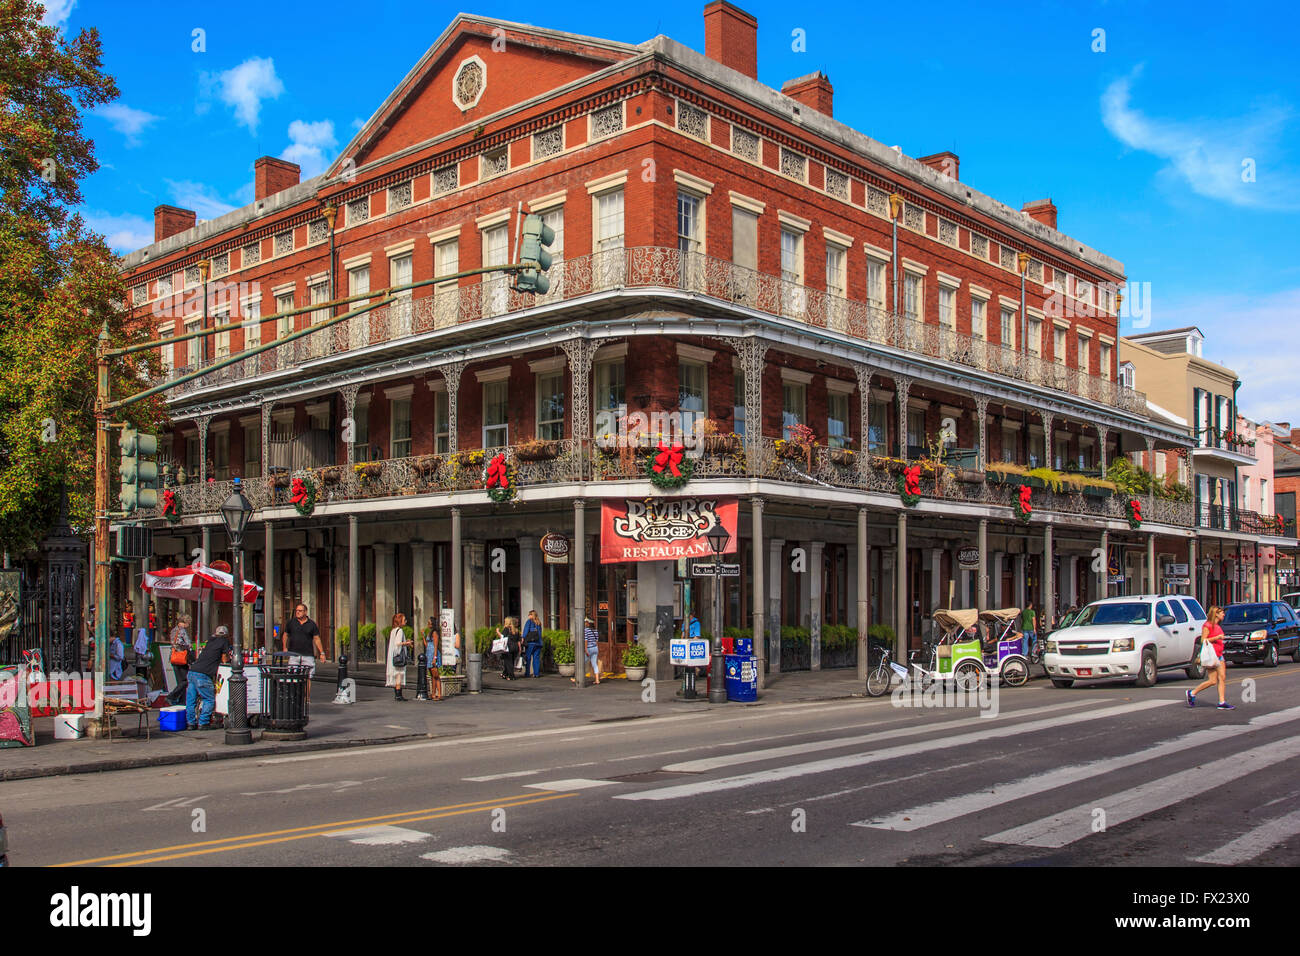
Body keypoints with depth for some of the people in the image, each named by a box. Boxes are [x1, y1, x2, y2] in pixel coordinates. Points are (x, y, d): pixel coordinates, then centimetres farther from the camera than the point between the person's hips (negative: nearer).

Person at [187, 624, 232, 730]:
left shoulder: (210, 641, 22)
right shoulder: (224, 641, 5)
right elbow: (225, 659, 8)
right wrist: (228, 655, 27)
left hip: (192, 671, 7)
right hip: (202, 675, -7)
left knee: (191, 699, 12)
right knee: (209, 699, 2)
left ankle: (191, 723, 16)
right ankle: (203, 723, -1)